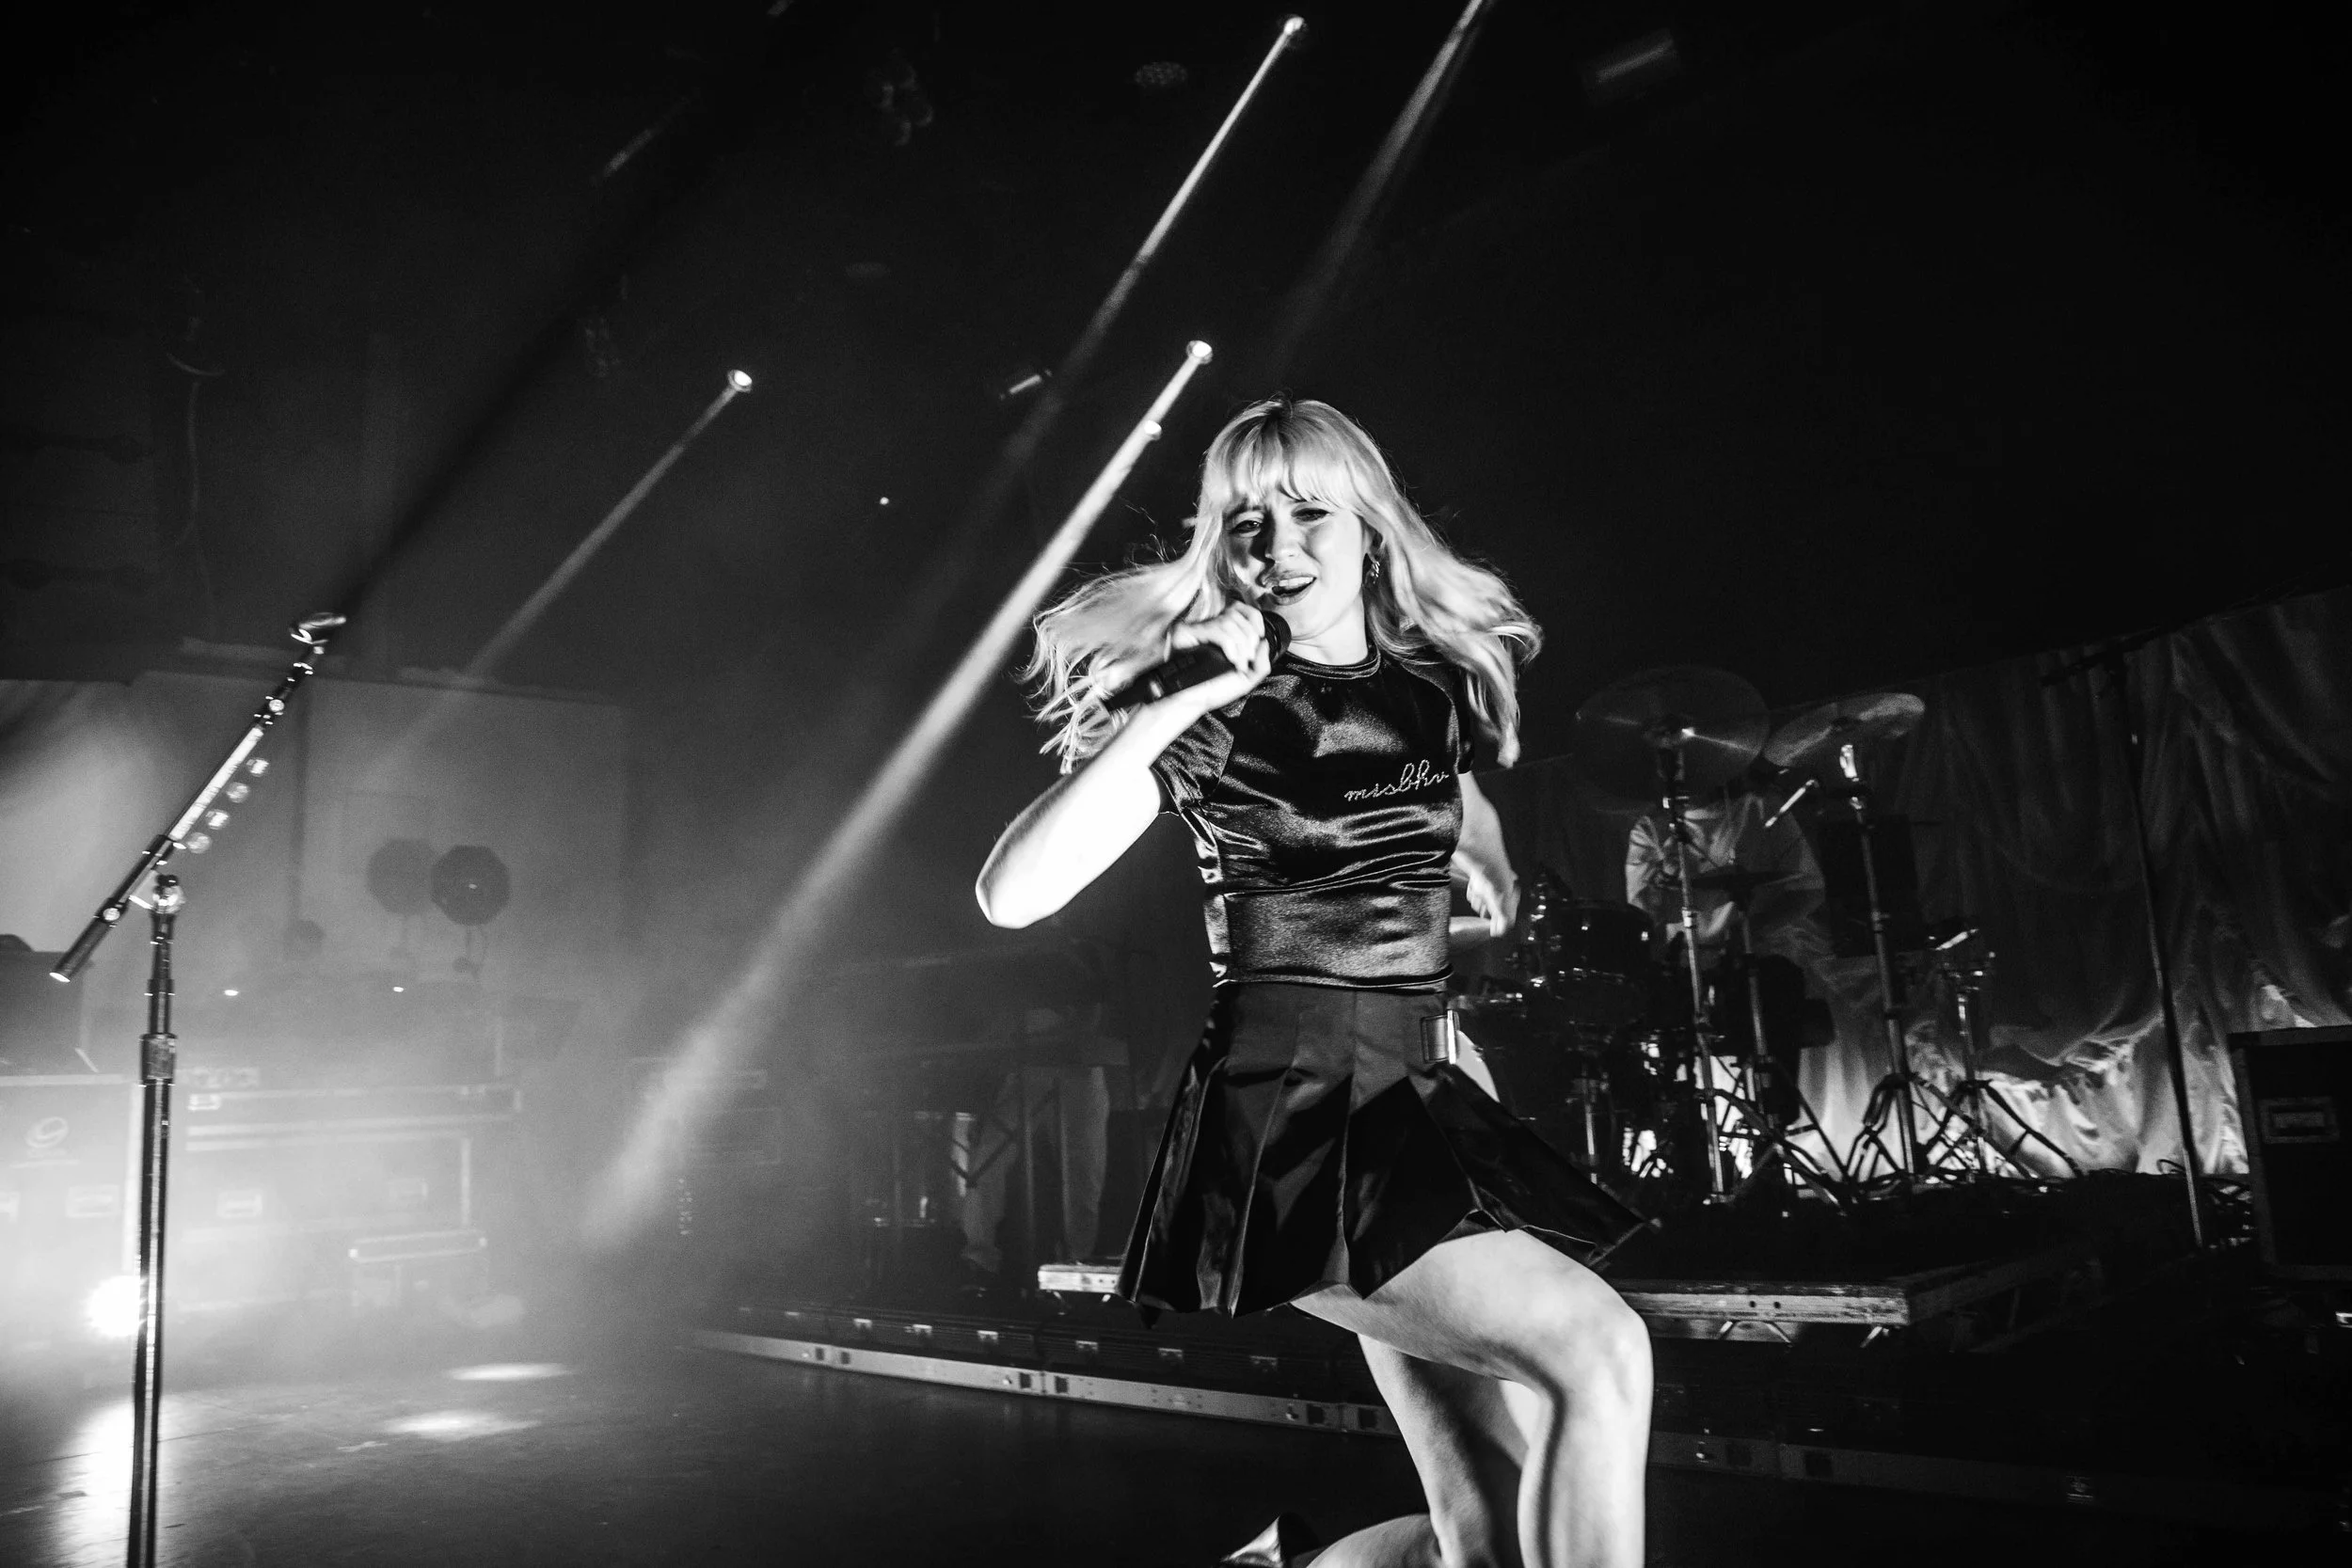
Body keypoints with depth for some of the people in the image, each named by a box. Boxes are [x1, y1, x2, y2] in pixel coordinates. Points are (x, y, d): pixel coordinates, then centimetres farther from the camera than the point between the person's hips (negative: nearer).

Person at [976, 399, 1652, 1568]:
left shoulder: (1432, 689, 8)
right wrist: (1174, 703, -21)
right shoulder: (1210, 718, -7)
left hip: (1416, 1105, 7)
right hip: (1282, 1117, -6)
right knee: (1598, 1349, -22)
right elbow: (1011, 894, -19)